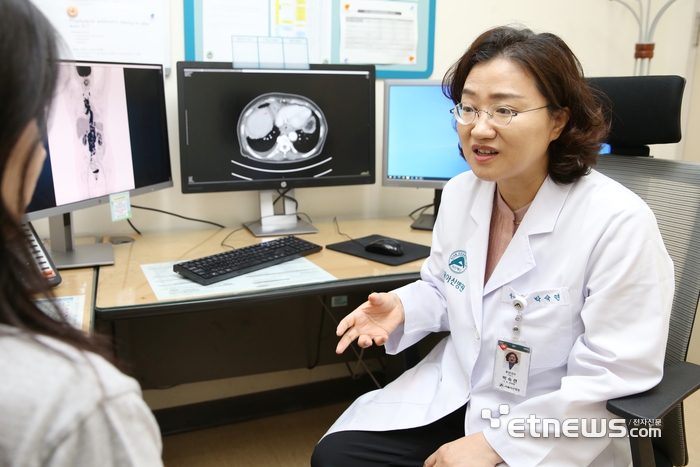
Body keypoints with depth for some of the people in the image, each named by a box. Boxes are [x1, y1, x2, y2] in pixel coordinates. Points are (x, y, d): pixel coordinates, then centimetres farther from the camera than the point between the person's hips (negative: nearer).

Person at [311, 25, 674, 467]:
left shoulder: (619, 223, -21)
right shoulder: (460, 192, -2)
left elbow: (614, 376, -19)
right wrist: (402, 308, -9)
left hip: (556, 429, -5)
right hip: (454, 389, 6)